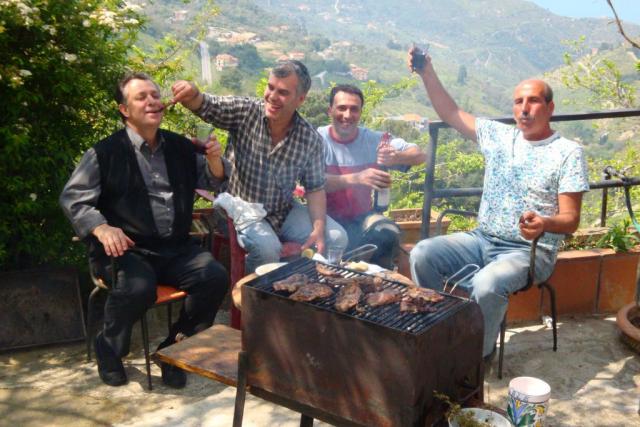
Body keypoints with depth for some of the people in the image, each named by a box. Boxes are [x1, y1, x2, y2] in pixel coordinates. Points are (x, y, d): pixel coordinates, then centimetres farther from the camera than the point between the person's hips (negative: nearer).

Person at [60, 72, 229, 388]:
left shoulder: (180, 147, 12)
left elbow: (212, 181, 24)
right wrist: (101, 228, -21)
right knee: (138, 288, -34)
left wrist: (214, 159, 0)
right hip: (127, 250, -4)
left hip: (176, 248, 5)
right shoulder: (105, 153, -2)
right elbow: (72, 197, -3)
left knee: (215, 278, -21)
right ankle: (109, 349, 0)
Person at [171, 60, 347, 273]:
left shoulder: (310, 138, -6)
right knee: (267, 247, -31)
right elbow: (205, 106, -26)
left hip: (284, 211, 4)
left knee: (336, 238, -9)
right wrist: (192, 93, -51)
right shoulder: (245, 112, -12)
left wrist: (319, 229, -15)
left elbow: (315, 189, -1)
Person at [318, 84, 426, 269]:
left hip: (362, 218, 3)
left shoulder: (373, 139, 0)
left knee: (388, 233, -26)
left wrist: (396, 156, -27)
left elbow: (419, 155, -2)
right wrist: (356, 178, -38)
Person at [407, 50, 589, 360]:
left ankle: (479, 354, -9)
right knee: (422, 255, -17)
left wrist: (544, 224, -33)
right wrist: (427, 73, -3)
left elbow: (571, 219, -10)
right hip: (482, 239, 5)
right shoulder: (497, 135, 8)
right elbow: (451, 114, 9)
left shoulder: (568, 152, -5)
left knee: (486, 285, -35)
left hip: (529, 250, -5)